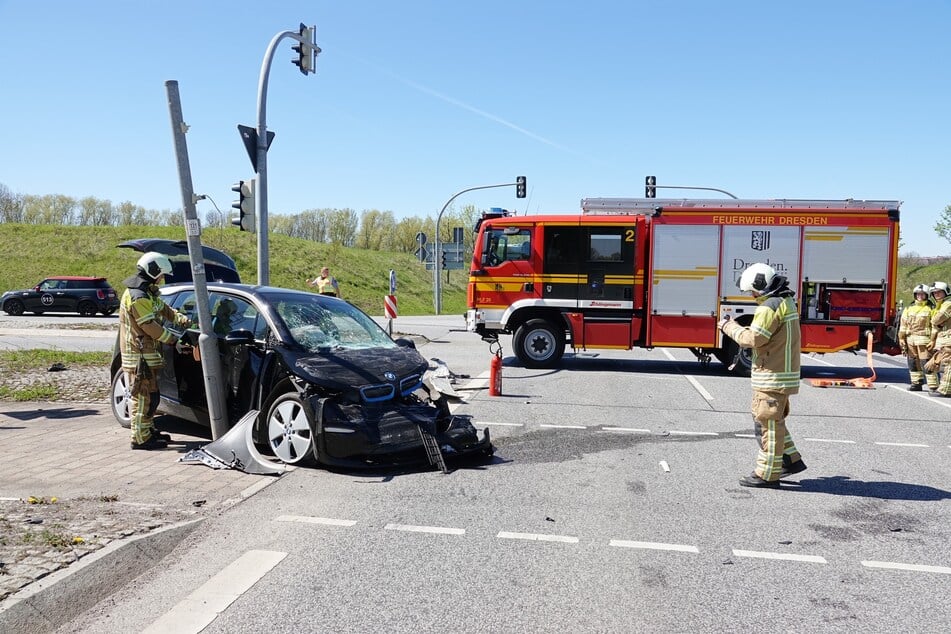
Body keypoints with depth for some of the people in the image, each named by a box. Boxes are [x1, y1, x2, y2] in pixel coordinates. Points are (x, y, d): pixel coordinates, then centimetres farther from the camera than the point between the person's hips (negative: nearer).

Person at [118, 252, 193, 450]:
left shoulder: (148, 293, 16)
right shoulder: (138, 296, -18)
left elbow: (164, 309, 20)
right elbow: (151, 327, -21)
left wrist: (183, 320, 2)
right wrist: (175, 341, -16)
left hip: (147, 354, 11)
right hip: (139, 355, -11)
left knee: (150, 396, 18)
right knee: (144, 397, -7)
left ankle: (149, 430, 27)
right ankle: (140, 438, -3)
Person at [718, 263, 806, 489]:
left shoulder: (770, 307, -18)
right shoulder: (786, 302, 15)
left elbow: (752, 339, -19)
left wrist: (729, 326, -6)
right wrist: (737, 327, 10)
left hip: (773, 377, -10)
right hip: (784, 373, 10)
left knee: (767, 422, -3)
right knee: (773, 421, 21)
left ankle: (767, 474, 4)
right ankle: (791, 460, 26)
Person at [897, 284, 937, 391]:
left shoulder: (931, 308, 1)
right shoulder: (909, 309, 15)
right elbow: (903, 326, 15)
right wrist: (902, 339, 8)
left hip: (924, 339, -5)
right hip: (910, 339, 5)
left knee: (926, 363, -9)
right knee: (912, 362, 8)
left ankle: (933, 386, -7)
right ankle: (916, 383, 17)